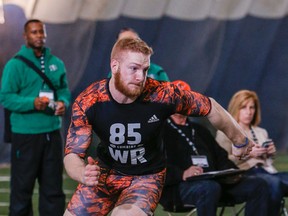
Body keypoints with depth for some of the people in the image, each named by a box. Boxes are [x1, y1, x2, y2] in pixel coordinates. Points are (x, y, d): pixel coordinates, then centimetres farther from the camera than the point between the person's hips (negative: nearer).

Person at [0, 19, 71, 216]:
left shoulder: (56, 63, 11)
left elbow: (64, 89, 20)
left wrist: (64, 102, -3)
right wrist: (33, 103, -23)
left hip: (52, 132, 5)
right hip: (25, 134, -5)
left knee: (53, 186, 9)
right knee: (22, 187, 0)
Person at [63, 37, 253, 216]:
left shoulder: (162, 95, -27)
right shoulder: (87, 102, -24)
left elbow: (211, 108, -11)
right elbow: (72, 154, -21)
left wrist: (240, 141, 5)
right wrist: (84, 174, -46)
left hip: (146, 176, -3)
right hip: (105, 171, 3)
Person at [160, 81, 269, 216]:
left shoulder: (199, 130, 33)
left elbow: (221, 157, 26)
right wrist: (182, 174, -26)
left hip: (215, 181, 7)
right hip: (180, 186, -7)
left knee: (258, 185, -12)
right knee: (210, 188, -40)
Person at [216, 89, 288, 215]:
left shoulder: (262, 132, 29)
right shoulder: (225, 133, 11)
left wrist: (271, 153, 9)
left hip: (266, 171, 6)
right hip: (245, 174, -6)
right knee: (274, 182, -38)